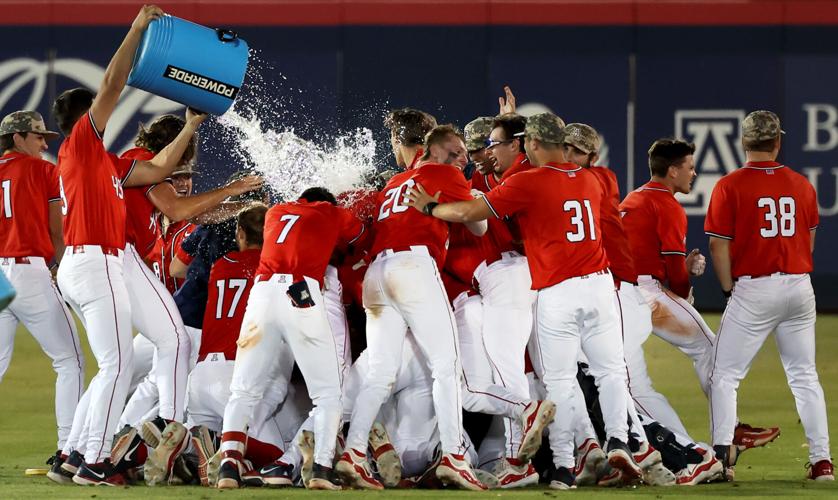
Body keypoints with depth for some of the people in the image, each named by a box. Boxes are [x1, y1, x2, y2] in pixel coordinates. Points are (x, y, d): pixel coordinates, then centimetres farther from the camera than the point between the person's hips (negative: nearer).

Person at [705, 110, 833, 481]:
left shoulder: (730, 185, -7)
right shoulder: (802, 185, 7)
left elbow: (719, 246, -8)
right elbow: (809, 242, 15)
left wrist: (729, 288, 4)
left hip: (753, 288, -4)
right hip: (800, 287, 4)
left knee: (724, 375, 2)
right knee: (804, 376, 11)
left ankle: (722, 452, -11)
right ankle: (821, 460, 7)